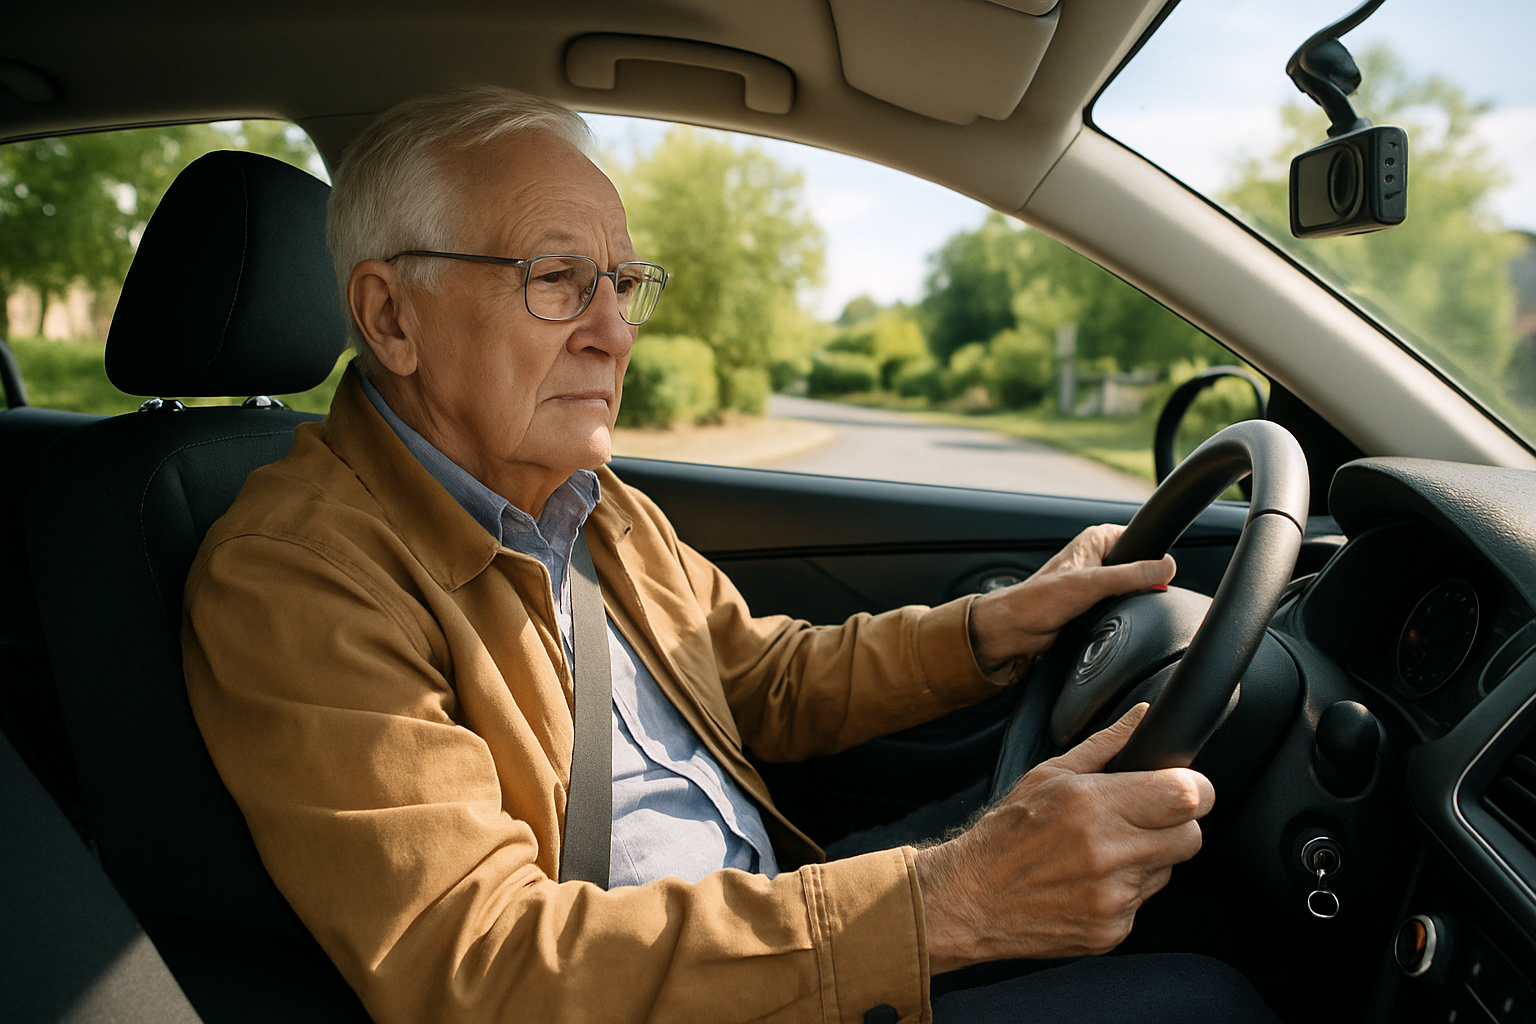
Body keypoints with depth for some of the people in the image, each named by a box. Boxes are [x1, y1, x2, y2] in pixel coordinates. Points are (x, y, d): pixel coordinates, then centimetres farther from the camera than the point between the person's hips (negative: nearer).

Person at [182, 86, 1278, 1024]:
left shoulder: (602, 511, 8)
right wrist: (942, 903, -34)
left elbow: (768, 679, 16)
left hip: (787, 913, 8)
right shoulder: (292, 575, -19)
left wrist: (994, 626, 0)